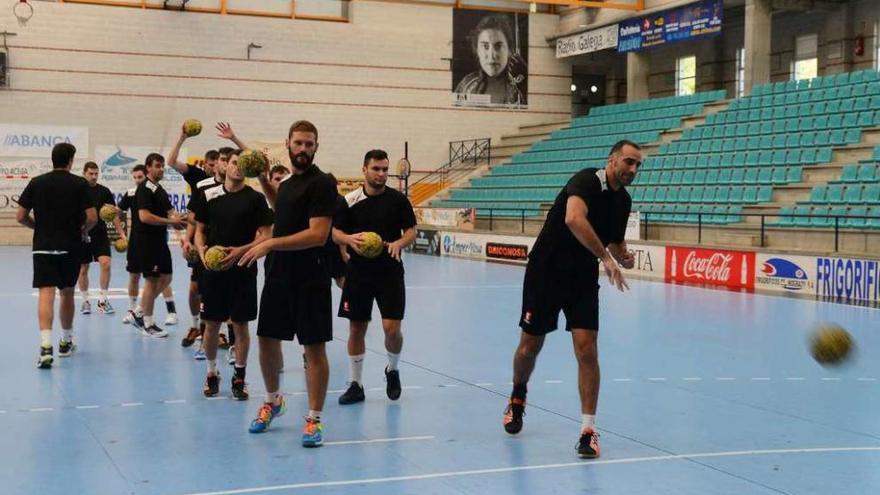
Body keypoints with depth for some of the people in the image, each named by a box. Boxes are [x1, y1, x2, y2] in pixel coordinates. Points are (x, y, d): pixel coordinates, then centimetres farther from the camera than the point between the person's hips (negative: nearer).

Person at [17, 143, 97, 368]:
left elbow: (21, 216, 2)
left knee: (46, 293, -7)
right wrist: (82, 231, 11)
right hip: (70, 247, 0)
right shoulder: (79, 184, -3)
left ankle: (46, 345, -24)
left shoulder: (36, 183, 2)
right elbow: (92, 218, -9)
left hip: (43, 247, 0)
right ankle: (66, 342, 30)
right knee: (67, 293, 16)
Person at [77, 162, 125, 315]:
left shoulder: (104, 191, 3)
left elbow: (113, 214, 4)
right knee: (83, 269, 7)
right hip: (82, 236, 0)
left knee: (106, 263, -15)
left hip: (100, 235, 0)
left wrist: (121, 233, -2)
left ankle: (102, 300, -4)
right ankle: (85, 301, 23)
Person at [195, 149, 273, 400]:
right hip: (213, 269, 2)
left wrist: (240, 251, -18)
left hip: (243, 271, -2)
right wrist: (201, 250, -10)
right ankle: (212, 372, 24)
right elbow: (200, 230, 10)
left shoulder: (255, 198, -2)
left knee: (240, 324, 3)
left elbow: (266, 235, -5)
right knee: (211, 324, 7)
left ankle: (239, 376, 15)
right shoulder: (209, 195, 5)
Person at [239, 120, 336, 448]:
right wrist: (264, 182, 20)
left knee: (314, 348, -1)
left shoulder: (321, 184, -11)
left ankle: (314, 419, 8)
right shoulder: (287, 183, 13)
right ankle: (273, 401, 35)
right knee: (267, 340, 14)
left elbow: (318, 234, -20)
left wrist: (270, 244, -21)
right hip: (278, 276, 8)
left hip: (309, 279, -8)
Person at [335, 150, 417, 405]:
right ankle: (356, 385, 18)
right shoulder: (350, 200, 0)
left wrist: (399, 243, -18)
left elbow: (411, 231, 3)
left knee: (392, 327, -8)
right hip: (358, 272, 1)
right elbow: (336, 232, 4)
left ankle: (393, 369, 22)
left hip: (390, 272, -1)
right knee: (356, 328, 6)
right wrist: (350, 239, -18)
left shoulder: (398, 199, -1)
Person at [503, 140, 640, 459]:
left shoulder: (623, 200, 5)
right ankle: (518, 397, 38)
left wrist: (623, 258, -2)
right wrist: (605, 257, -42)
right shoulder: (587, 181, -19)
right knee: (530, 346, 8)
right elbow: (573, 218, -40)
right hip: (546, 270, -5)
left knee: (586, 349, -9)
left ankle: (588, 429, -4)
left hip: (583, 279, 5)